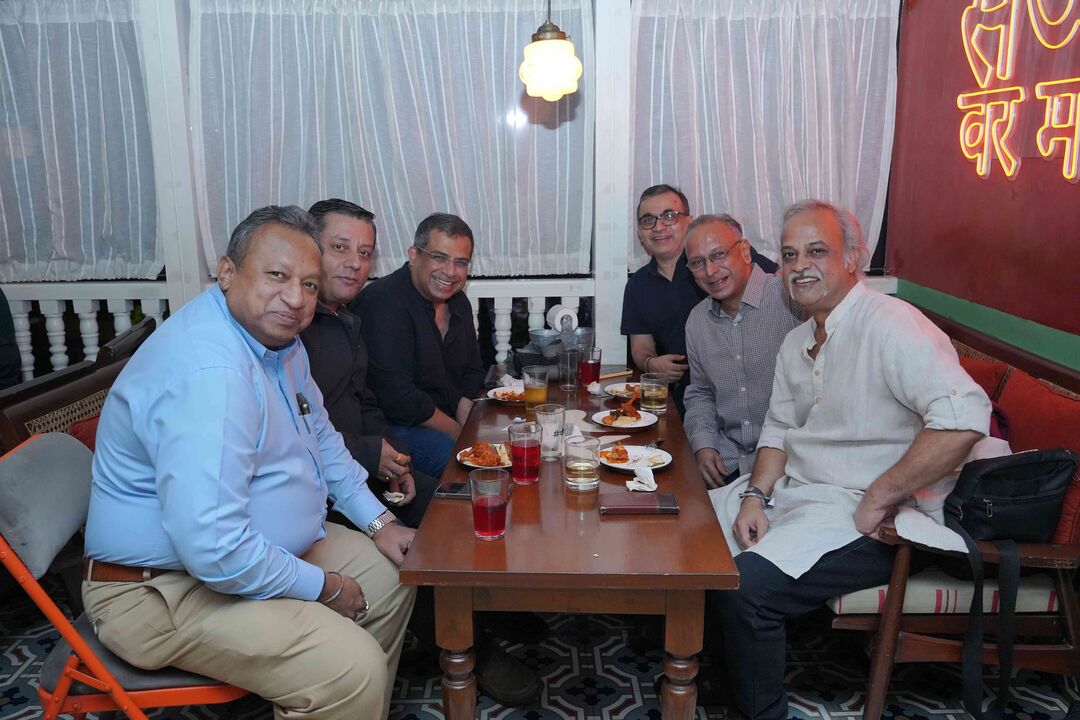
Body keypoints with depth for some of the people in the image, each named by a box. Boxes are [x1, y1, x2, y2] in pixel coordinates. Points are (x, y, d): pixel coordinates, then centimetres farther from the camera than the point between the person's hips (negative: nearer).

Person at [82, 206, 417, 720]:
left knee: (391, 574, 14)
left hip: (261, 547, 10)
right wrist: (320, 588, -18)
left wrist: (378, 522, 8)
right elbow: (215, 551, -34)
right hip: (166, 591, -10)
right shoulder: (208, 372, -31)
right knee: (353, 669, -23)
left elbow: (320, 435, 17)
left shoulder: (275, 337, 2)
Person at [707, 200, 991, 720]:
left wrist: (878, 498, -25)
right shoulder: (797, 341, 11)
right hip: (793, 490, 9)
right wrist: (755, 495, -2)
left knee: (744, 583, -25)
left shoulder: (889, 325, -19)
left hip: (865, 520, -9)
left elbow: (965, 418, -31)